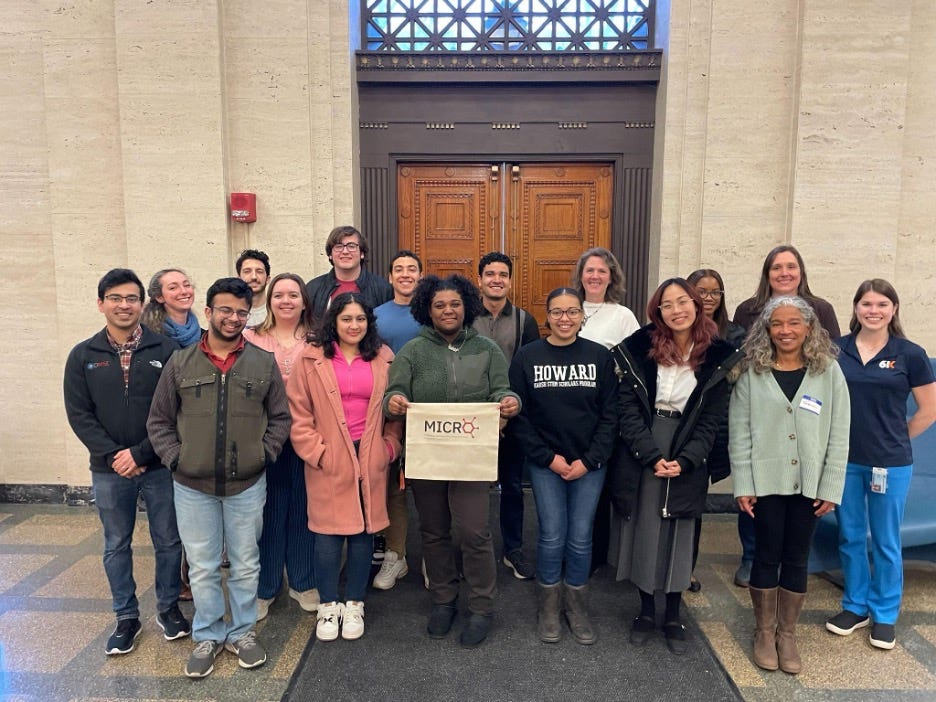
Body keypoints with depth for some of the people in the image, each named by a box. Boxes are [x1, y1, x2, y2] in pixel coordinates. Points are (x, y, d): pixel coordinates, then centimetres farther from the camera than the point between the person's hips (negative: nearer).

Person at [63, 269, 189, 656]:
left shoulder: (165, 350, -7)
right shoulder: (83, 356, 1)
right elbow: (79, 414, -2)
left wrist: (140, 453, -14)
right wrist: (113, 455, -12)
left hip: (160, 467, -2)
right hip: (109, 471, 2)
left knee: (168, 541, 11)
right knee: (117, 546, 14)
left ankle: (168, 607, 30)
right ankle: (126, 617, 30)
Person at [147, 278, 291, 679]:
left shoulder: (264, 363, -1)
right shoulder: (180, 363, -1)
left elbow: (280, 418, 5)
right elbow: (159, 422, 5)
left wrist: (264, 454, -6)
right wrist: (175, 459, -6)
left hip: (248, 484, 0)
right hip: (193, 486, 0)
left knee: (246, 565, 13)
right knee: (202, 567, 12)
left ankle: (242, 632, 33)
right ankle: (207, 636, 32)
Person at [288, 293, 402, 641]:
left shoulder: (383, 359, 6)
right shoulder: (312, 359, -1)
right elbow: (298, 413, -2)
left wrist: (389, 447, 0)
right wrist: (316, 452, -8)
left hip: (370, 461, 2)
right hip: (328, 463, -2)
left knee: (363, 531, 10)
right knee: (328, 534, 3)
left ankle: (354, 605, 27)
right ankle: (328, 606, 23)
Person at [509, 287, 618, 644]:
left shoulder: (600, 356, -1)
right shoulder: (527, 356, -3)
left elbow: (609, 414, -1)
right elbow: (518, 415, -3)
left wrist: (589, 460, -8)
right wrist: (548, 457, -9)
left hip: (589, 464, 1)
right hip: (545, 463, -1)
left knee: (580, 537, 7)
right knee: (552, 536, 2)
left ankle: (576, 605, 28)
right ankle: (548, 605, 24)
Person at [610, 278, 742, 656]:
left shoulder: (718, 356, -1)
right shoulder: (639, 349, -4)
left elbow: (712, 419, -1)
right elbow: (628, 409, -6)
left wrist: (683, 460, -13)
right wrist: (652, 456, -16)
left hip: (687, 461, 0)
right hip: (639, 457, 0)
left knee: (678, 537, 8)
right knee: (641, 532, 8)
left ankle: (673, 617, 27)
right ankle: (646, 610, 28)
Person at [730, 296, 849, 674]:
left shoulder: (829, 372, -1)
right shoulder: (752, 373, -3)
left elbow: (839, 435, 0)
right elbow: (739, 432, -4)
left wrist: (831, 488, -4)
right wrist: (743, 485, -8)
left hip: (809, 483, 1)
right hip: (766, 481, -1)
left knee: (797, 558, 11)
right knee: (767, 555, 8)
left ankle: (787, 633, 27)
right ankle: (765, 632, 25)